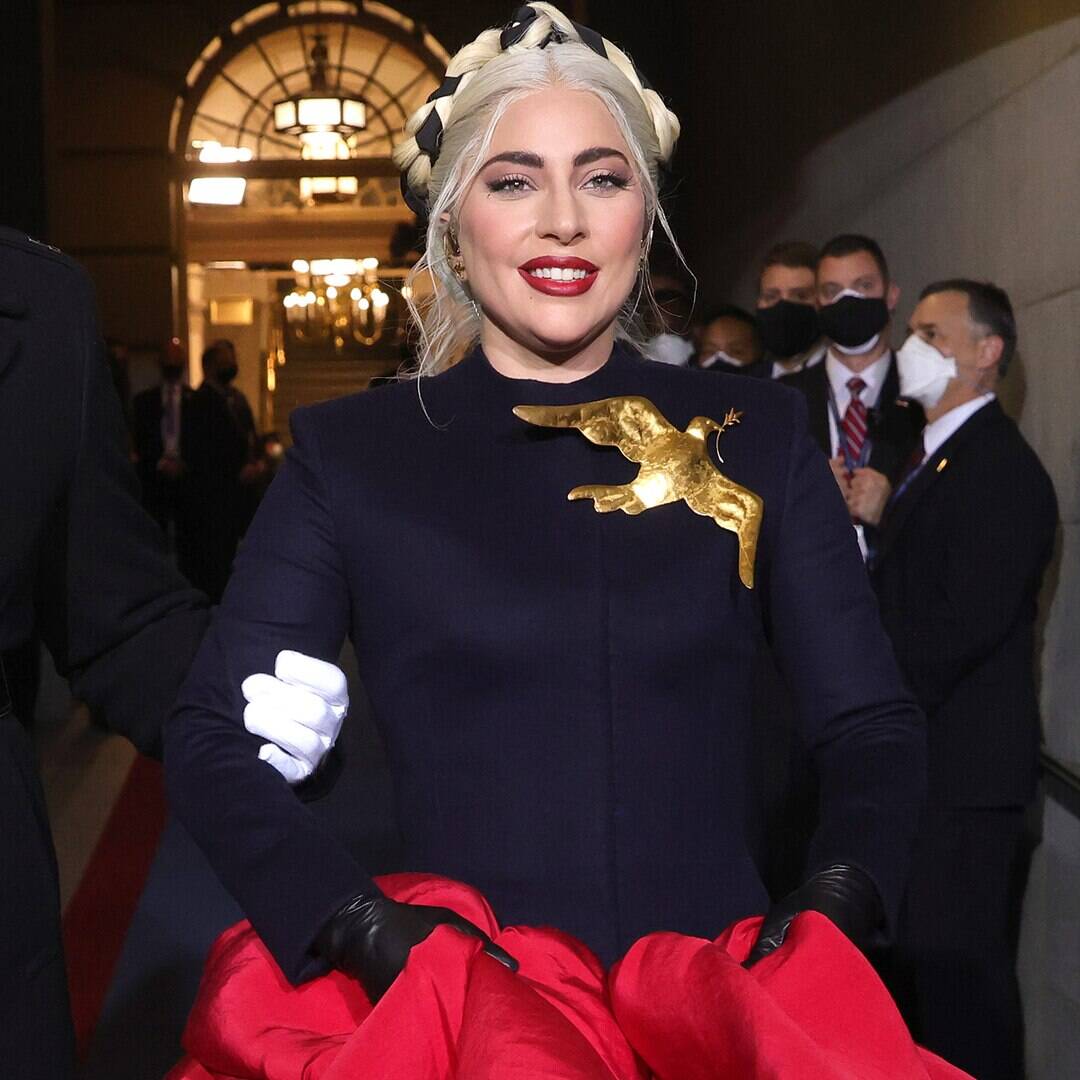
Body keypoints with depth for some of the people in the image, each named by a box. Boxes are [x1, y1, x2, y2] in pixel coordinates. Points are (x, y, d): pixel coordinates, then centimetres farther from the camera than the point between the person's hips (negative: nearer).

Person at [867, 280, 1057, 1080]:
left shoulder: (1003, 471, -14)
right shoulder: (934, 459, 17)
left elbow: (965, 621, -21)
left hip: (961, 770, -10)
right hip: (914, 757, 10)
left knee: (957, 971, -3)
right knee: (911, 962, 17)